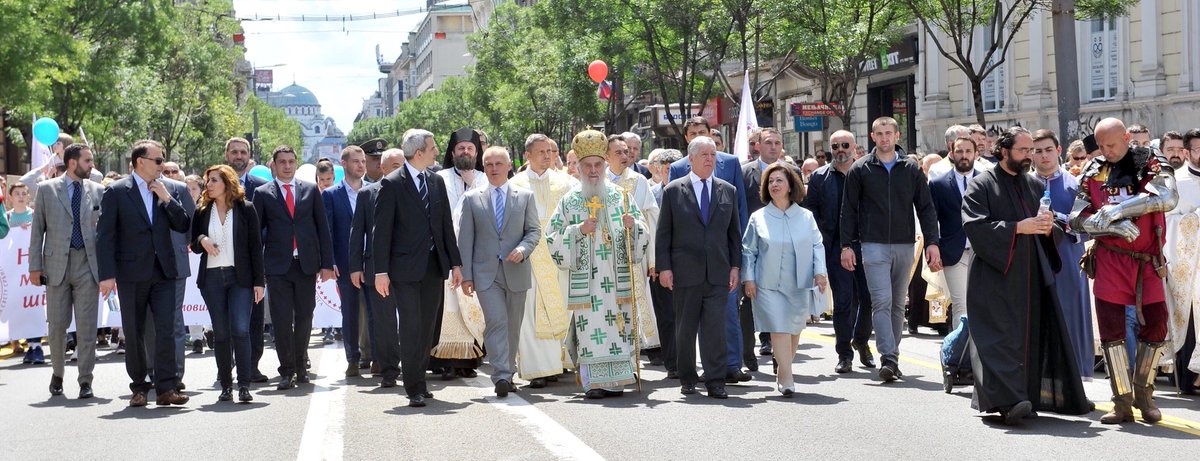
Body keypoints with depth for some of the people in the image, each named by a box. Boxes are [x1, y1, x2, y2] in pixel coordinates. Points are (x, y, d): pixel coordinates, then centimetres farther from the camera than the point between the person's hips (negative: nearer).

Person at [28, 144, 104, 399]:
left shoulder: (98, 191, 7)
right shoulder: (47, 189, 5)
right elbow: (37, 230, 5)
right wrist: (35, 266, -1)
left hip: (88, 265, 0)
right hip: (57, 265, 0)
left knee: (87, 326, -2)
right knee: (57, 325, 5)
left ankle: (85, 381, 4)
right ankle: (57, 375, 24)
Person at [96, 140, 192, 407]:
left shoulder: (166, 190, 9)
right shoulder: (116, 192, -2)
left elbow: (184, 226, 6)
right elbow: (104, 235, -4)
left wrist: (167, 199, -7)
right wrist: (106, 275, -11)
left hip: (163, 272, 2)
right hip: (132, 273, -2)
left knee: (166, 330, -7)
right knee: (134, 333, 7)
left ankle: (165, 388, -5)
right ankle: (139, 387, 18)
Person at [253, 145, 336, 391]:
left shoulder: (311, 190, 9)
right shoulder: (263, 193, 5)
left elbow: (323, 228, 8)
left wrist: (327, 263, 2)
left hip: (307, 264, 2)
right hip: (278, 266, -2)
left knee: (304, 317, 7)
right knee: (282, 319, -5)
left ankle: (300, 365, 21)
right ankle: (287, 371, 2)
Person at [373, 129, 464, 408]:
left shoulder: (437, 182, 11)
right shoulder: (391, 184, -7)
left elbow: (446, 225, 15)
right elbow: (381, 231, -8)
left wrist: (455, 263, 10)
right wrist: (381, 271, -13)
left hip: (435, 267, 6)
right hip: (406, 268, -6)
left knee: (427, 329, 10)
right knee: (411, 329, -7)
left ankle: (418, 381, 20)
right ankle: (415, 388, -3)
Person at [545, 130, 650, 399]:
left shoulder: (620, 197, 10)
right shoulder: (569, 201, 6)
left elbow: (642, 234, 10)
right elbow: (554, 238, 2)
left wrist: (633, 225, -12)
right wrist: (579, 230, -13)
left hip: (617, 277, 2)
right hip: (585, 279, -2)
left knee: (617, 326, 1)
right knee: (590, 329, -6)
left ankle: (614, 380, 10)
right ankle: (593, 382, -2)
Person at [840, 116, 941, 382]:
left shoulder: (911, 169, 7)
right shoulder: (860, 170, 3)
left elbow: (926, 208, 7)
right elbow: (849, 210, 4)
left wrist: (932, 243, -2)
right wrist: (846, 245, -2)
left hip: (904, 245, 3)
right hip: (874, 245, -2)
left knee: (898, 304, 9)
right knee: (882, 302, -12)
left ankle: (892, 357, 18)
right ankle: (889, 358, -17)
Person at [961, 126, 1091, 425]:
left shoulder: (1035, 186, 16)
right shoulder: (982, 185, -1)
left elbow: (1058, 231, 19)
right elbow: (975, 226, -14)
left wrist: (1048, 228, -5)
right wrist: (1018, 227, -19)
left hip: (1032, 277, 6)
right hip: (996, 276, -6)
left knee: (1033, 335, 3)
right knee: (1002, 336, -14)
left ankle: (1029, 396, 12)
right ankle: (1007, 399, -21)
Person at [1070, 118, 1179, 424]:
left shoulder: (1151, 163, -2)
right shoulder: (1093, 171, 4)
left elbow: (1167, 198, -21)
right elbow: (1077, 219, 1)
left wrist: (1117, 209, -25)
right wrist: (1113, 226, -17)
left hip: (1147, 261, -1)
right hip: (1109, 260, 1)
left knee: (1155, 325, 2)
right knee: (1111, 329, -2)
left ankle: (1143, 393, 21)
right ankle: (1122, 402, 7)